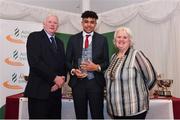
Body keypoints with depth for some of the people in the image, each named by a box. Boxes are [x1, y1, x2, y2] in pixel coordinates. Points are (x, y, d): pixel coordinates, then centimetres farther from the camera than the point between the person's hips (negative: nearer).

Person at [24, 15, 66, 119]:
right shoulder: (34, 37, -2)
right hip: (39, 90, -6)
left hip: (56, 90, 6)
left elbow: (63, 64, 14)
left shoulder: (60, 43, 18)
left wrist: (60, 80, -5)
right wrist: (54, 78, -14)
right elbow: (34, 62, -15)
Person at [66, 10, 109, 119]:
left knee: (97, 115, 5)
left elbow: (106, 62, 5)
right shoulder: (73, 39, 7)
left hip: (96, 82, -1)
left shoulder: (102, 39, 4)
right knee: (80, 116, 13)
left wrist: (97, 67, -15)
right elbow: (67, 61, 8)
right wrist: (73, 71, -11)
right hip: (78, 82, 1)